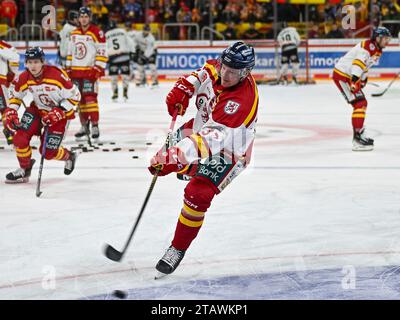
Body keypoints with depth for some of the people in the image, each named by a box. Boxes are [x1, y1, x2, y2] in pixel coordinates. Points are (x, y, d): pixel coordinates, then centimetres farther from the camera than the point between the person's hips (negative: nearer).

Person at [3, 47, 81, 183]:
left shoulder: (57, 75, -30)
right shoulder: (24, 78, -15)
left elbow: (74, 96, -20)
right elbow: (15, 94, 6)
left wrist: (58, 112, -26)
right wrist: (10, 112, -9)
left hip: (60, 113, -4)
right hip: (37, 109, 4)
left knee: (48, 152, -6)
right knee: (20, 137, -15)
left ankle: (69, 157, 28)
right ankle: (24, 169, 9)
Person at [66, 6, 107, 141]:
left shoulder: (96, 33, -7)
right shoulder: (74, 34, 13)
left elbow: (102, 52, -10)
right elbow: (70, 52, 20)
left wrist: (98, 69, -16)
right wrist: (68, 68, 16)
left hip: (90, 71, -6)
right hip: (76, 71, 6)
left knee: (90, 98, -13)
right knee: (80, 99, 7)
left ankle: (95, 126, -9)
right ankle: (84, 126, 15)